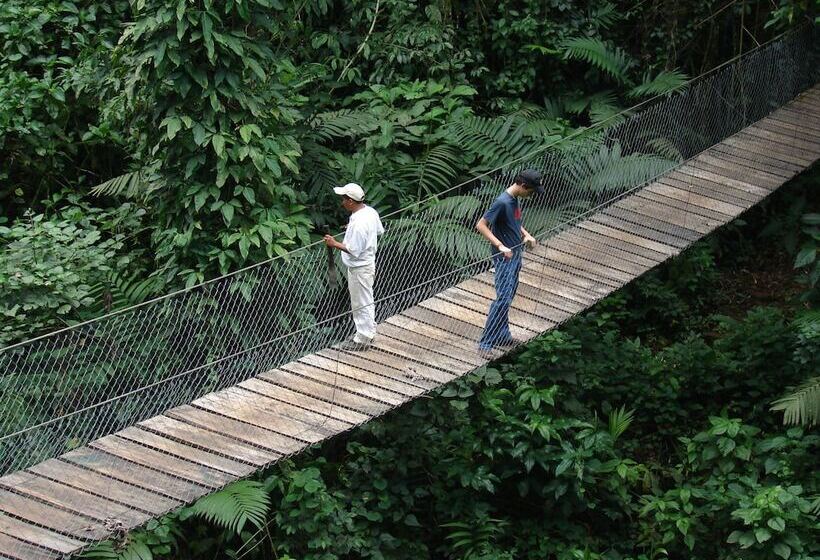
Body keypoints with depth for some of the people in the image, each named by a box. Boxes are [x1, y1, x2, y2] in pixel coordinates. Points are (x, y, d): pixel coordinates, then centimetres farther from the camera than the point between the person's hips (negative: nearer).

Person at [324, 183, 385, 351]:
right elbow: (380, 231, 13)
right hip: (369, 261, 10)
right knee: (367, 301, 22)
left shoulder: (358, 224, -32)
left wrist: (334, 244, -18)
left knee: (361, 304, 5)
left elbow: (354, 251, -28)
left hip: (359, 269, -10)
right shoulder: (371, 211, -4)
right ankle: (368, 332, 37)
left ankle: (362, 340, 18)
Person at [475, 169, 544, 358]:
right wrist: (500, 246, -28)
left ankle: (502, 335, 27)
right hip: (504, 258, -10)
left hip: (515, 254, 10)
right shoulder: (502, 202, -22)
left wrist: (526, 235, 9)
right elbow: (481, 225, -23)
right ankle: (485, 343, -8)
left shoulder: (515, 199, 6)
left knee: (508, 297, 16)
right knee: (503, 299, -11)